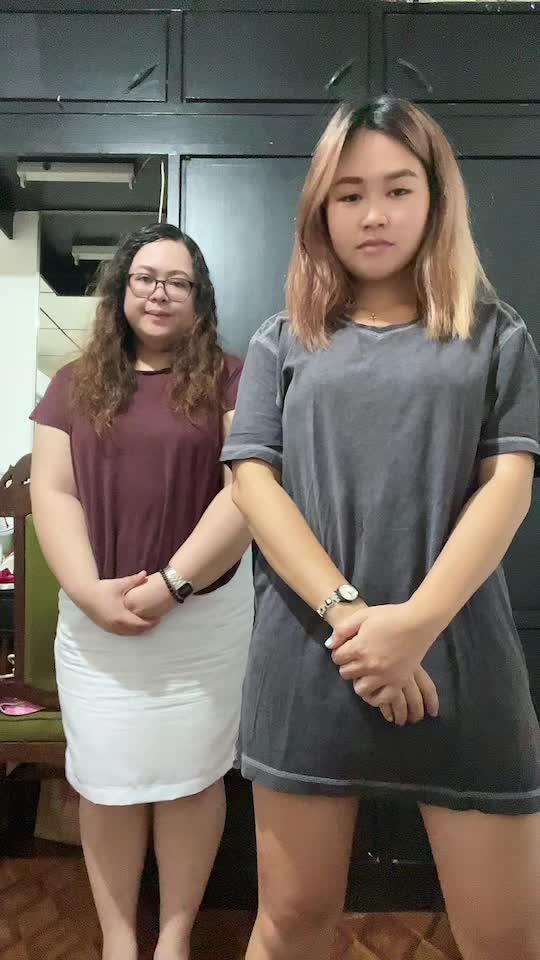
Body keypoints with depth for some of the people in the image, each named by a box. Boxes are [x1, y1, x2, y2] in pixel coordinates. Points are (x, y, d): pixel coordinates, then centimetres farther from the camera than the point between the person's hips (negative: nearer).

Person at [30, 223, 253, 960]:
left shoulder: (229, 381, -2)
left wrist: (172, 583, -17)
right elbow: (52, 492, 1)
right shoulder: (76, 385, 7)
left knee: (190, 776, 11)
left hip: (204, 617, -2)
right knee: (106, 781, 12)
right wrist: (90, 591, -12)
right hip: (94, 622, 3)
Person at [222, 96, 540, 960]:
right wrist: (346, 611, -15)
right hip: (308, 659, 1)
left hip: (460, 659, 0)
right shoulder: (281, 344, 10)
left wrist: (419, 621, -16)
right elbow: (253, 481, -1)